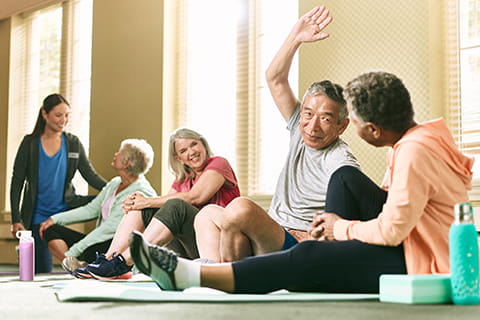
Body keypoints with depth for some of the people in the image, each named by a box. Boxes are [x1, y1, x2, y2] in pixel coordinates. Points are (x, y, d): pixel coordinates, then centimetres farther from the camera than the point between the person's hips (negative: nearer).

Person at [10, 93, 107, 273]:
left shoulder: (73, 143, 2)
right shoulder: (30, 143, -4)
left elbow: (91, 175, -1)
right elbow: (17, 182, -3)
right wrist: (16, 219, -9)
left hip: (66, 208, 2)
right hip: (37, 216, -2)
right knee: (42, 271, -1)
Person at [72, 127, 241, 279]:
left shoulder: (218, 164, 0)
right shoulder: (182, 179, 22)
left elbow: (195, 197, -15)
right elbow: (163, 202, 7)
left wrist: (149, 201, -13)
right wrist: (134, 203, -14)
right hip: (186, 250, 7)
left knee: (176, 206, -31)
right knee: (142, 207, -4)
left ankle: (123, 262, -35)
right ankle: (107, 260, -18)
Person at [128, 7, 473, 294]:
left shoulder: (415, 151, -24)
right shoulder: (416, 136, 7)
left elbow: (391, 231, -24)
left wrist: (342, 227, -8)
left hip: (420, 267, -10)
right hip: (407, 244, 10)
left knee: (309, 258, -16)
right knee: (346, 178, 3)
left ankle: (188, 274, -14)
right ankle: (327, 285, 4)